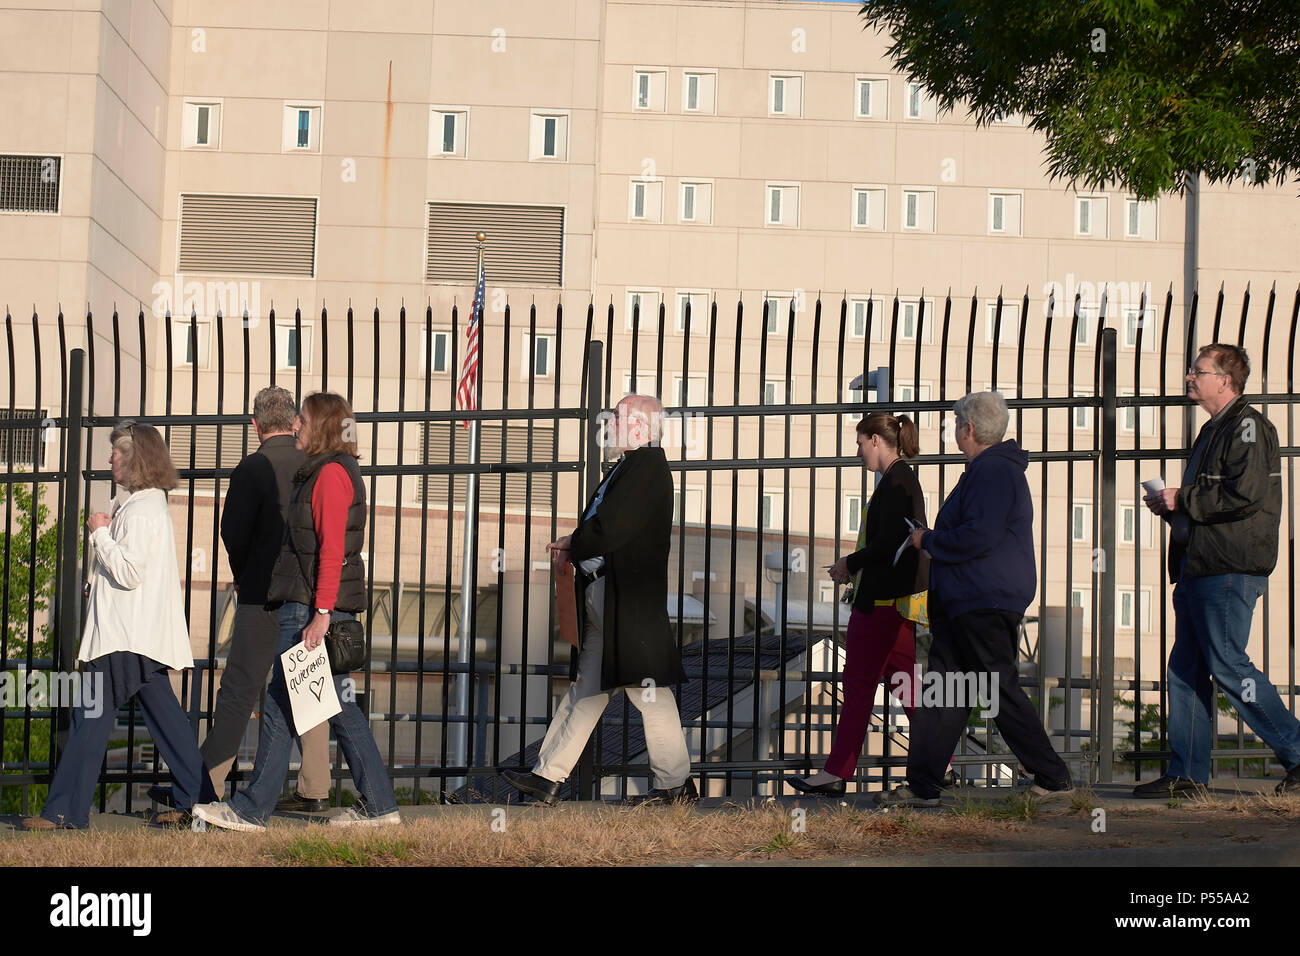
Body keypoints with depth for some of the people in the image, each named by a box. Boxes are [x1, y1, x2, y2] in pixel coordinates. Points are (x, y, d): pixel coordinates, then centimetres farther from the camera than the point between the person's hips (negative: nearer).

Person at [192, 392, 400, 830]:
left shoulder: (332, 473, -11)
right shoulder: (320, 472, 20)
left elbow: (332, 551, -19)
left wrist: (321, 613, -24)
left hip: (311, 607, -10)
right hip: (310, 606, 10)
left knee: (280, 705, -5)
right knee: (340, 706, 11)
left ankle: (252, 809, 0)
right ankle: (378, 805, 13)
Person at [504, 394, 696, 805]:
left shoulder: (647, 467, -14)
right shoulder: (628, 467, 19)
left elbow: (609, 529, -21)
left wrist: (573, 545, -4)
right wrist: (574, 545, 4)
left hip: (629, 601, -11)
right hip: (603, 600, 11)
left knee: (648, 691, -3)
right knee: (587, 690, 10)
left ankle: (676, 784, 6)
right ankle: (549, 776, 12)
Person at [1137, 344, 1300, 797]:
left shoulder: (1248, 426, -8)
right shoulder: (1213, 431, 22)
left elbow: (1246, 495, -21)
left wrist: (1183, 500, -12)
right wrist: (1169, 506, 10)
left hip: (1230, 571, -10)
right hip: (1199, 568, 10)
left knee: (1227, 666, -10)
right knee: (1185, 670, 7)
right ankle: (1186, 773, 10)